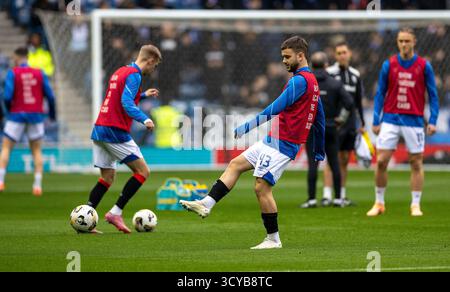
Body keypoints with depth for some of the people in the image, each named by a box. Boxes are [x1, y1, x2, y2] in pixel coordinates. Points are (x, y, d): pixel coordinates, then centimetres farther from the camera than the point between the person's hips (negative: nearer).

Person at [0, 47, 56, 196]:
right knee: (36, 150, 12)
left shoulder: (12, 73, -5)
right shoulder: (39, 73, 2)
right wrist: (52, 114, 15)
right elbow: (50, 96, 1)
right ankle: (37, 184, 3)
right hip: (36, 115, 2)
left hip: (17, 115, -2)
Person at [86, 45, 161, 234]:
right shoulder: (134, 75, -9)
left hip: (99, 130, 9)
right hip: (115, 131, -9)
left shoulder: (120, 72, 19)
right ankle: (115, 213, -7)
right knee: (143, 171, -3)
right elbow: (126, 103, -21)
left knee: (108, 177, 13)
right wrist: (144, 119, -31)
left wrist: (143, 95, 38)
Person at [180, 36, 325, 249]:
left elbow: (275, 109, -22)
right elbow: (320, 119, 22)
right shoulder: (312, 82, 16)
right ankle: (207, 204, 5)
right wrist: (319, 151, 28)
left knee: (262, 187, -9)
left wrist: (248, 127, -20)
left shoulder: (299, 81, -16)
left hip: (282, 144, -10)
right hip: (273, 141, 10)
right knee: (236, 165, 10)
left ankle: (273, 239, -1)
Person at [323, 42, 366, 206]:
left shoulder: (355, 75, 13)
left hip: (350, 123, 5)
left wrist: (362, 123, 17)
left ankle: (342, 195, 14)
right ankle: (327, 196, -12)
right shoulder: (329, 73, -5)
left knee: (345, 160, 9)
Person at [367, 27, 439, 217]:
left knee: (416, 163, 1)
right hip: (390, 119, 1)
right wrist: (376, 121, 1)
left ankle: (416, 205, 9)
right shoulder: (388, 65, 3)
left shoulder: (424, 66, 0)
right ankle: (379, 203, 9)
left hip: (414, 121, -1)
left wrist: (433, 121, -6)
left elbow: (433, 95, 4)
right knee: (381, 161, -4)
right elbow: (380, 93, 7)